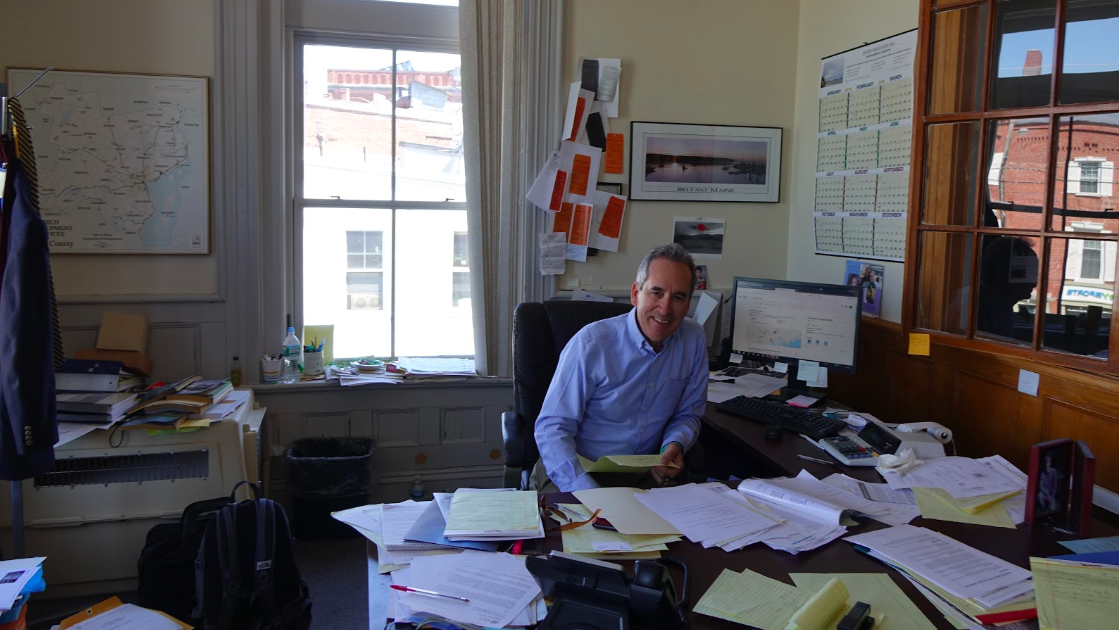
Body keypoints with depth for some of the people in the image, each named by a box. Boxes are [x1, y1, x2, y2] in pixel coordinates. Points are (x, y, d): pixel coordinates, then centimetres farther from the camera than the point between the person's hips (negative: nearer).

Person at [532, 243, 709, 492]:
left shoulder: (695, 340, 1)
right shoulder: (591, 343, -15)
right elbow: (552, 427, -14)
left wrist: (674, 445, -10)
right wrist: (589, 493, -28)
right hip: (580, 470, -4)